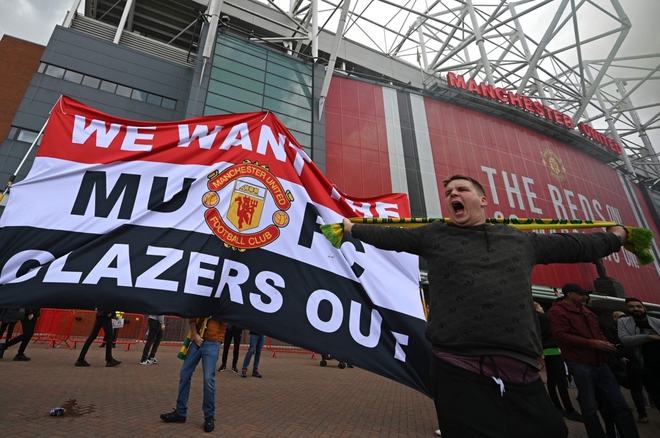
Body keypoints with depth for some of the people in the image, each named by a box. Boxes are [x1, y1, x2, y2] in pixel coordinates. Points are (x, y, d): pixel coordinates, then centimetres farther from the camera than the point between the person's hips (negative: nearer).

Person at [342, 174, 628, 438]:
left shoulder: (521, 240, 18)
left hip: (521, 376, 3)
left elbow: (574, 246, 31)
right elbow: (386, 235, 14)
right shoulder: (432, 236, 10)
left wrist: (615, 238, 42)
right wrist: (349, 227, 19)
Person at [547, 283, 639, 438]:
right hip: (580, 365, -7)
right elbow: (562, 336, -19)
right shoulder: (557, 311, -9)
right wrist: (594, 344, -18)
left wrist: (605, 343, 4)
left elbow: (598, 332, 28)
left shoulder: (587, 311, 19)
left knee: (620, 404, 8)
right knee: (590, 408, 1)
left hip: (600, 363, 8)